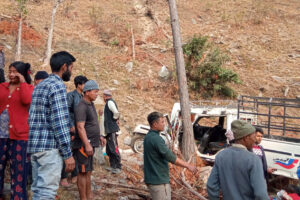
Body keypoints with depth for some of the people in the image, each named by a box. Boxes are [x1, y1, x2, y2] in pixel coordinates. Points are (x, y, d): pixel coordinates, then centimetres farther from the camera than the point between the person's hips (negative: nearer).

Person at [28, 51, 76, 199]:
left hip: (35, 145, 9)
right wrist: (68, 153, -16)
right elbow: (59, 122, -17)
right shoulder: (58, 85, -10)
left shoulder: (39, 86, 18)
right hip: (50, 147, -9)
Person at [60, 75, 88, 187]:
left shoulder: (82, 97, 15)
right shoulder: (71, 95, -8)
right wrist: (71, 125, -18)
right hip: (70, 129, -7)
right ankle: (63, 178, 3)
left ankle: (75, 176, 18)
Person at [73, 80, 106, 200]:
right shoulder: (81, 107, -16)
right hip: (84, 144, -10)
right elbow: (80, 127, -23)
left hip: (90, 143, 10)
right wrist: (87, 145, -28)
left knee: (88, 171, 16)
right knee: (83, 172, -5)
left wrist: (99, 136, 23)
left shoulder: (90, 105, 15)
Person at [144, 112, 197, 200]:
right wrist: (188, 166, -15)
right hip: (159, 180, -10)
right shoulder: (156, 139, -20)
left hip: (152, 179, 10)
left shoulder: (148, 137, 10)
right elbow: (171, 157, -22)